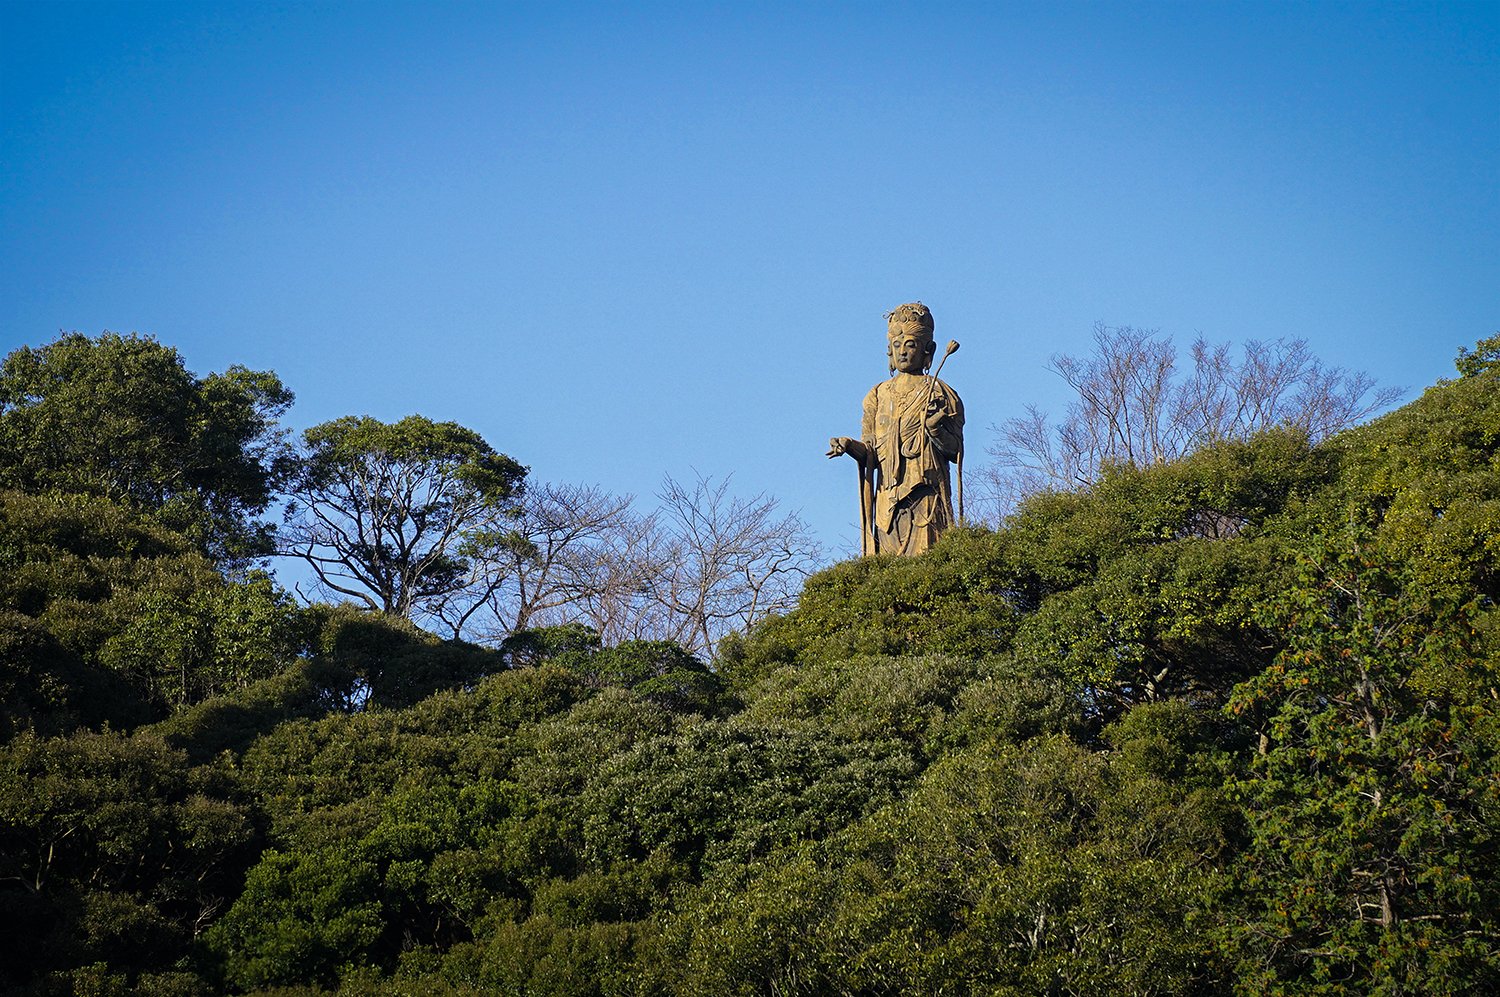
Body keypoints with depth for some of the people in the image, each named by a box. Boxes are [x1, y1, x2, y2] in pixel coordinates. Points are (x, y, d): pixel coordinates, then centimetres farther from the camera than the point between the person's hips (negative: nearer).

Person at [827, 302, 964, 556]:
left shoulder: (939, 393, 5)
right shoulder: (879, 395, 19)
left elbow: (955, 451, 2)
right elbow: (871, 451, 17)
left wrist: (936, 430, -16)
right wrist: (850, 446, -3)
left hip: (925, 496, -4)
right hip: (887, 499, 4)